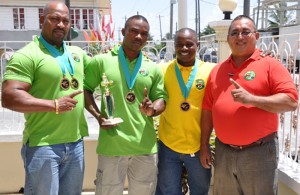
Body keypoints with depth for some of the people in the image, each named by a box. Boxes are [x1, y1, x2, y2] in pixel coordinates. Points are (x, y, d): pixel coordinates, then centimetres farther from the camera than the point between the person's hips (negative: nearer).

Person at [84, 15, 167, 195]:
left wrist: (152, 109, -12)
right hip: (111, 144, -3)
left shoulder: (153, 68, 8)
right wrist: (98, 115, -7)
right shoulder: (101, 61, 1)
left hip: (145, 145, 3)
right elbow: (85, 89, 7)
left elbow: (161, 99, 11)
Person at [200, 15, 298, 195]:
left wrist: (251, 99, -24)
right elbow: (208, 110, 10)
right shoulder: (217, 70, 8)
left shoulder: (270, 65, -5)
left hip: (259, 152, -4)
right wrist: (204, 145, 9)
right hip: (223, 151, 4)